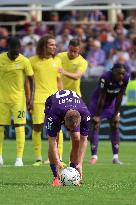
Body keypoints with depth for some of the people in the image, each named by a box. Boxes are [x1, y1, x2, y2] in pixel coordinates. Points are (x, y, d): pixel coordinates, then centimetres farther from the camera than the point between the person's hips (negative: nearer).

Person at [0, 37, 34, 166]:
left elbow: (31, 80, 0)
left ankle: (19, 158, -4)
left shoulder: (24, 61, -9)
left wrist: (31, 98, -5)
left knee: (20, 127, -7)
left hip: (18, 99, -2)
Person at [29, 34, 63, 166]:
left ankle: (58, 158, -1)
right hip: (39, 99, -2)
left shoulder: (57, 61, 10)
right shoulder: (33, 61, 0)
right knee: (37, 127, -1)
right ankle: (38, 158, 7)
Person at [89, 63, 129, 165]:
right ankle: (94, 156, -5)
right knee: (95, 126, -9)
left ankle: (116, 157, 2)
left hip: (112, 101, 4)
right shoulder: (105, 77, -34)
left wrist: (116, 114, -9)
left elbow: (119, 97, -13)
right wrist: (97, 115, -23)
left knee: (115, 127, 0)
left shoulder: (125, 78, -22)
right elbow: (101, 98, -29)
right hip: (98, 100, -4)